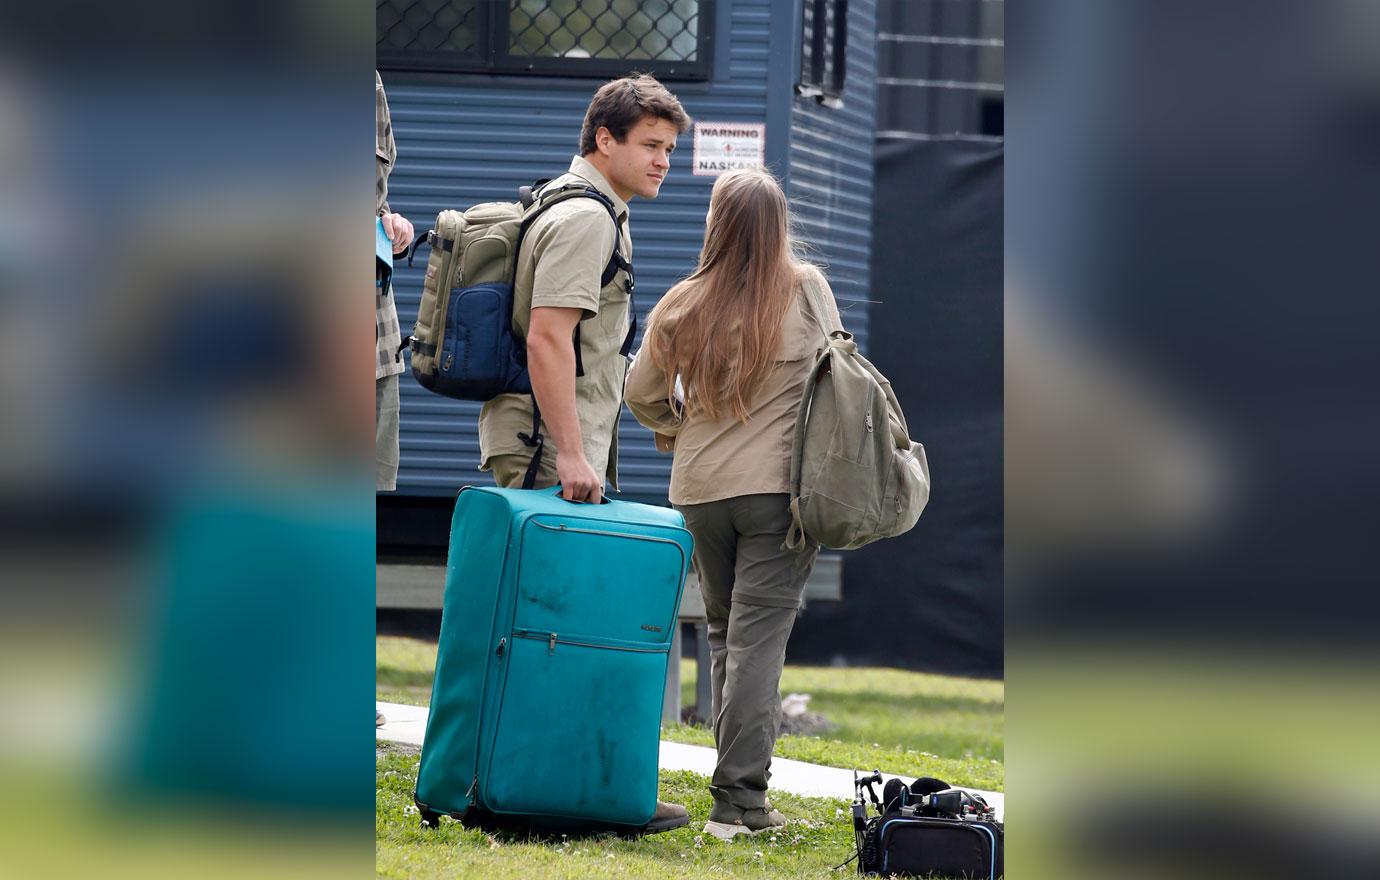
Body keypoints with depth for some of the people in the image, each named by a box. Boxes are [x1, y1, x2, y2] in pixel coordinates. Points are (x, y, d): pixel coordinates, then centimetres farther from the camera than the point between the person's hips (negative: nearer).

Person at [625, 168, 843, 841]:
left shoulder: (682, 306, -2)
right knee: (759, 635, -4)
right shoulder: (807, 292, -5)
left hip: (701, 490, 2)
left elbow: (642, 394, 8)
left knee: (723, 632, 16)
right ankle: (740, 799, -9)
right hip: (783, 488, -2)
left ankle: (738, 785, 18)